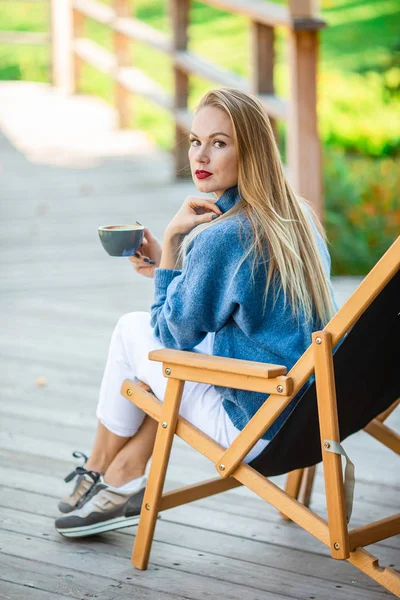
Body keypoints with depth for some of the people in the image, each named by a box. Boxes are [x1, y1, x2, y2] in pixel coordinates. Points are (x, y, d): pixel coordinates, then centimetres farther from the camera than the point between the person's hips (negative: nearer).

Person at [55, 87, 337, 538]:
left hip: (258, 431, -8)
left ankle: (97, 470, 27)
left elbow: (173, 332, -6)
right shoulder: (300, 217, 5)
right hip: (311, 407, 8)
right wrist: (166, 263, 11)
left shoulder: (220, 238, -21)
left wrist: (172, 239, -6)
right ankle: (126, 474, 22)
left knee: (133, 331, 8)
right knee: (152, 334, 19)